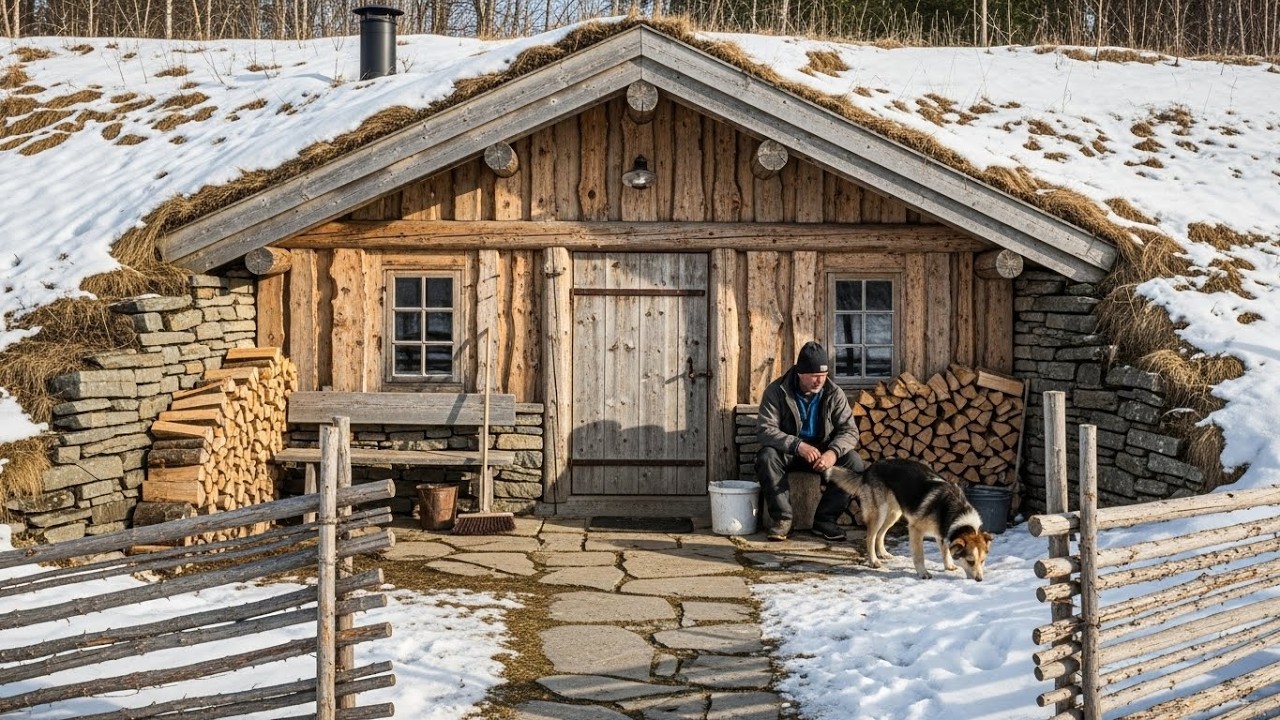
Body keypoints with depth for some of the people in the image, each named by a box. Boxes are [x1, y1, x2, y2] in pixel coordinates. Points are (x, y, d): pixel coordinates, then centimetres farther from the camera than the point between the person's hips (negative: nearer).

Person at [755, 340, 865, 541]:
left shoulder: (834, 393, -6)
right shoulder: (776, 391, -13)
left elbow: (849, 430, -10)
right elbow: (765, 429, -21)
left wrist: (833, 451, -33)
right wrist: (797, 445, -36)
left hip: (823, 452, 2)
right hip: (788, 453, -2)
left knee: (854, 462, -25)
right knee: (766, 457, -34)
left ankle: (825, 519, -14)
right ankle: (781, 518, -21)